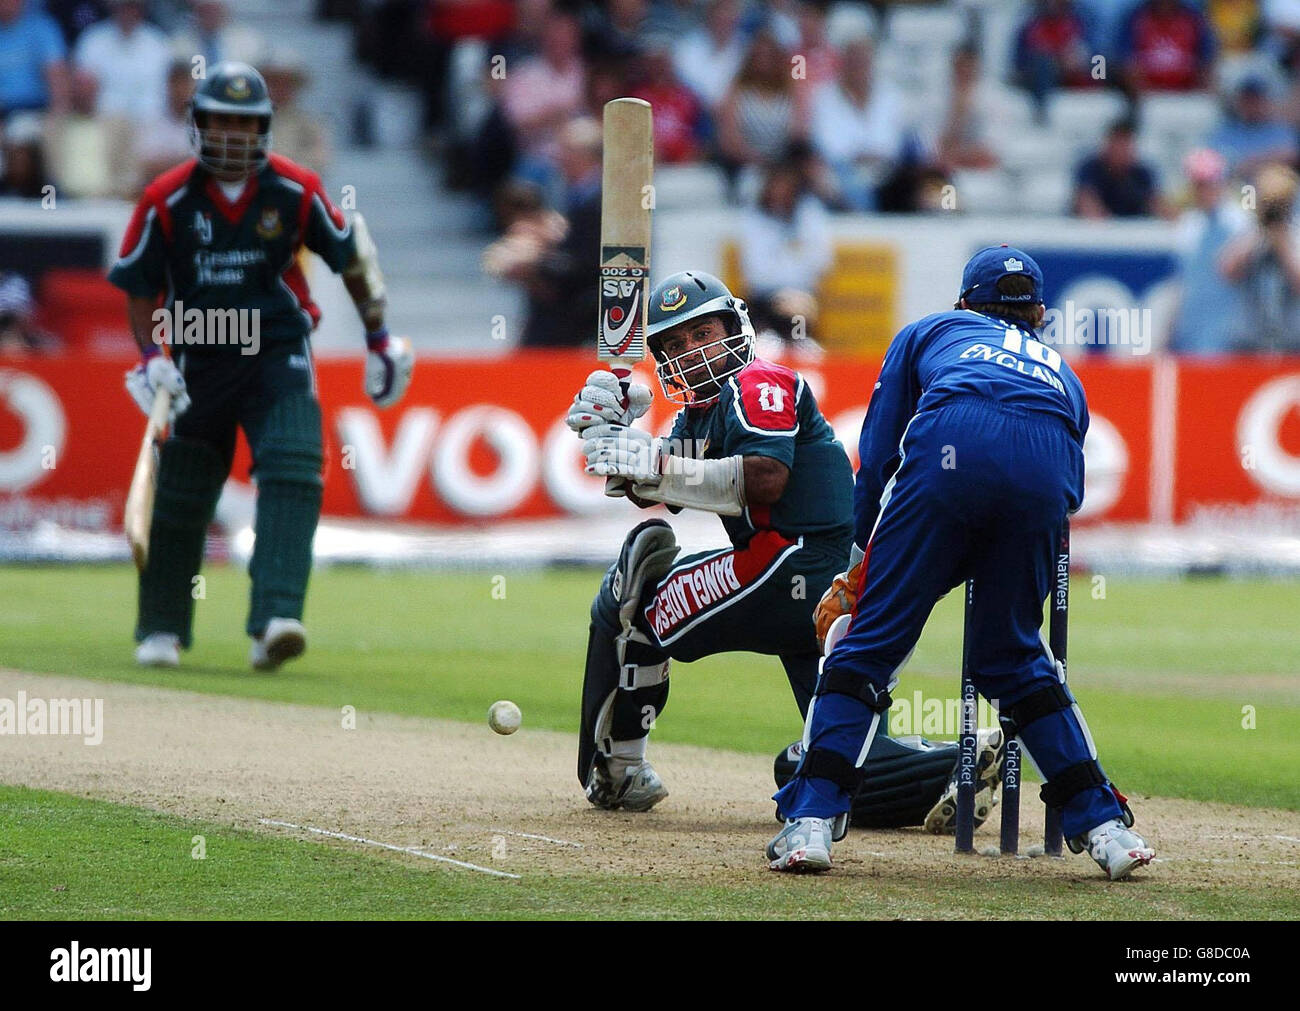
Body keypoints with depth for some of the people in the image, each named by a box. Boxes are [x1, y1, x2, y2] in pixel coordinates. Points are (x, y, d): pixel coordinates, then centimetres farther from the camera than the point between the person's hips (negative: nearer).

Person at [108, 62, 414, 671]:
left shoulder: (296, 191, -7)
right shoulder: (167, 199, -8)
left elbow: (350, 256, 8)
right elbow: (138, 283, 2)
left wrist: (379, 340, 13)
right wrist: (151, 357, -12)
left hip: (279, 353, -1)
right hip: (197, 358, 1)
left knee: (292, 471, -22)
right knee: (178, 495, 6)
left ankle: (274, 621, -30)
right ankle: (161, 631, 26)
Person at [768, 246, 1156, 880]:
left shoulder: (930, 331, 36)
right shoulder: (1060, 371, 42)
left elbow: (878, 454, 27)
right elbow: (1071, 494, 33)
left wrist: (859, 567, 33)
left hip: (952, 446, -3)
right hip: (1047, 469, 3)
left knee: (872, 638, 1)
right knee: (1013, 654, 19)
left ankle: (811, 822, -11)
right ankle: (1102, 822, 12)